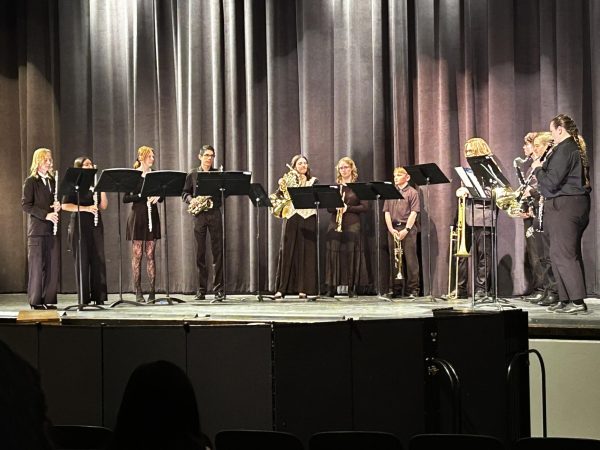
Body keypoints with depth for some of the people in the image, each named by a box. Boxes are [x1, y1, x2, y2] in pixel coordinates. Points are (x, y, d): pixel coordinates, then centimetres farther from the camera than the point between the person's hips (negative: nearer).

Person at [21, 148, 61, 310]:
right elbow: (25, 205, -10)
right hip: (37, 229, -5)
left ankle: (49, 299, 9)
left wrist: (58, 206, 0)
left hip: (52, 229, 6)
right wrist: (45, 215, -17)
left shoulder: (52, 181, 15)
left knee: (53, 265, 3)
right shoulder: (30, 182, -3)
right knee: (38, 265, -3)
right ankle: (36, 301, 4)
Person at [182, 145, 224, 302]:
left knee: (217, 251, -5)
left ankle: (218, 289, -5)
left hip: (215, 213, 0)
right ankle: (201, 289, 7)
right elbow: (185, 193, 11)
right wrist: (191, 200, -9)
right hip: (199, 215, 1)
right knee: (200, 252, 2)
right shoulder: (192, 175, 10)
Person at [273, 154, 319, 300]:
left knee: (306, 253, -3)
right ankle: (281, 289, -2)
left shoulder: (313, 181, 11)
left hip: (308, 220, 0)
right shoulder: (287, 180, 12)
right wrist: (280, 187, -12)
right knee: (286, 252, -3)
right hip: (291, 218, 0)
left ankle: (303, 289, 0)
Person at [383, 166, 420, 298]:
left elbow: (414, 213, -6)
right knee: (394, 259, 5)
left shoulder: (412, 192, 2)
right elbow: (387, 212, 10)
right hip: (393, 229, 4)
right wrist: (391, 229, -3)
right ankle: (395, 289, 10)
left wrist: (406, 229, -14)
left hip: (408, 229, -4)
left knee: (410, 259, -4)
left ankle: (412, 290, -2)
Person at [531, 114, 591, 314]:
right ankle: (566, 299, 15)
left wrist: (538, 168, -3)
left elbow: (551, 182, -20)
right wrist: (543, 167, 15)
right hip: (578, 205, 10)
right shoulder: (576, 149, 17)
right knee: (570, 254, 12)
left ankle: (577, 301, -13)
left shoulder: (564, 150, -15)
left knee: (562, 254, -9)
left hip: (564, 207, -10)